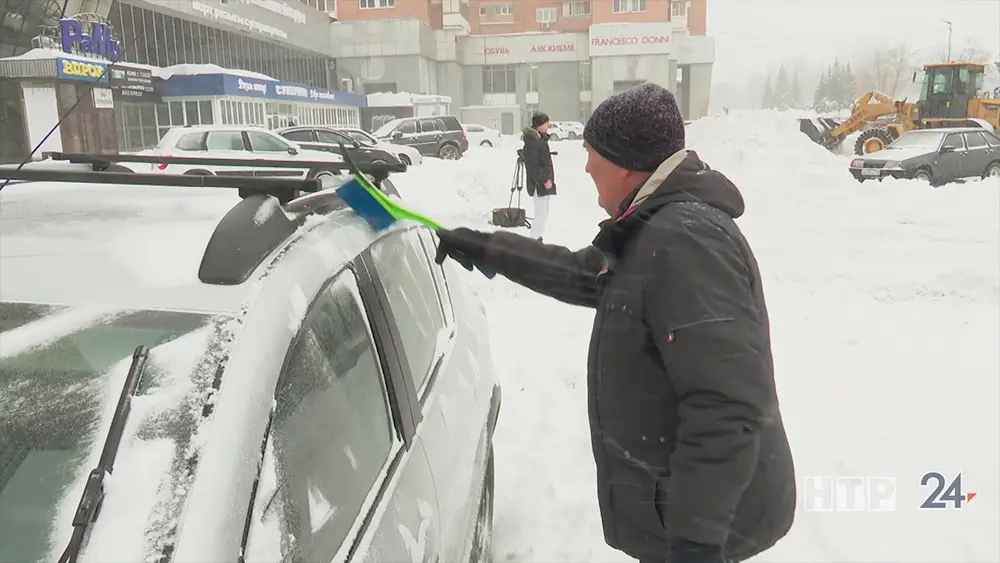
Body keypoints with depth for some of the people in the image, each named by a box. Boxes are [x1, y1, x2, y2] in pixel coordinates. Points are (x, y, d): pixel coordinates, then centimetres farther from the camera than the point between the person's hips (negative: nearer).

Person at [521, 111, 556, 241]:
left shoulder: (540, 138, 14)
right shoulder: (532, 140, -17)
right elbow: (531, 164, -23)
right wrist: (544, 180, -22)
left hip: (543, 181, 10)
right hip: (538, 183, -10)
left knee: (543, 212, 15)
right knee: (541, 213, -9)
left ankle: (537, 239, 23)